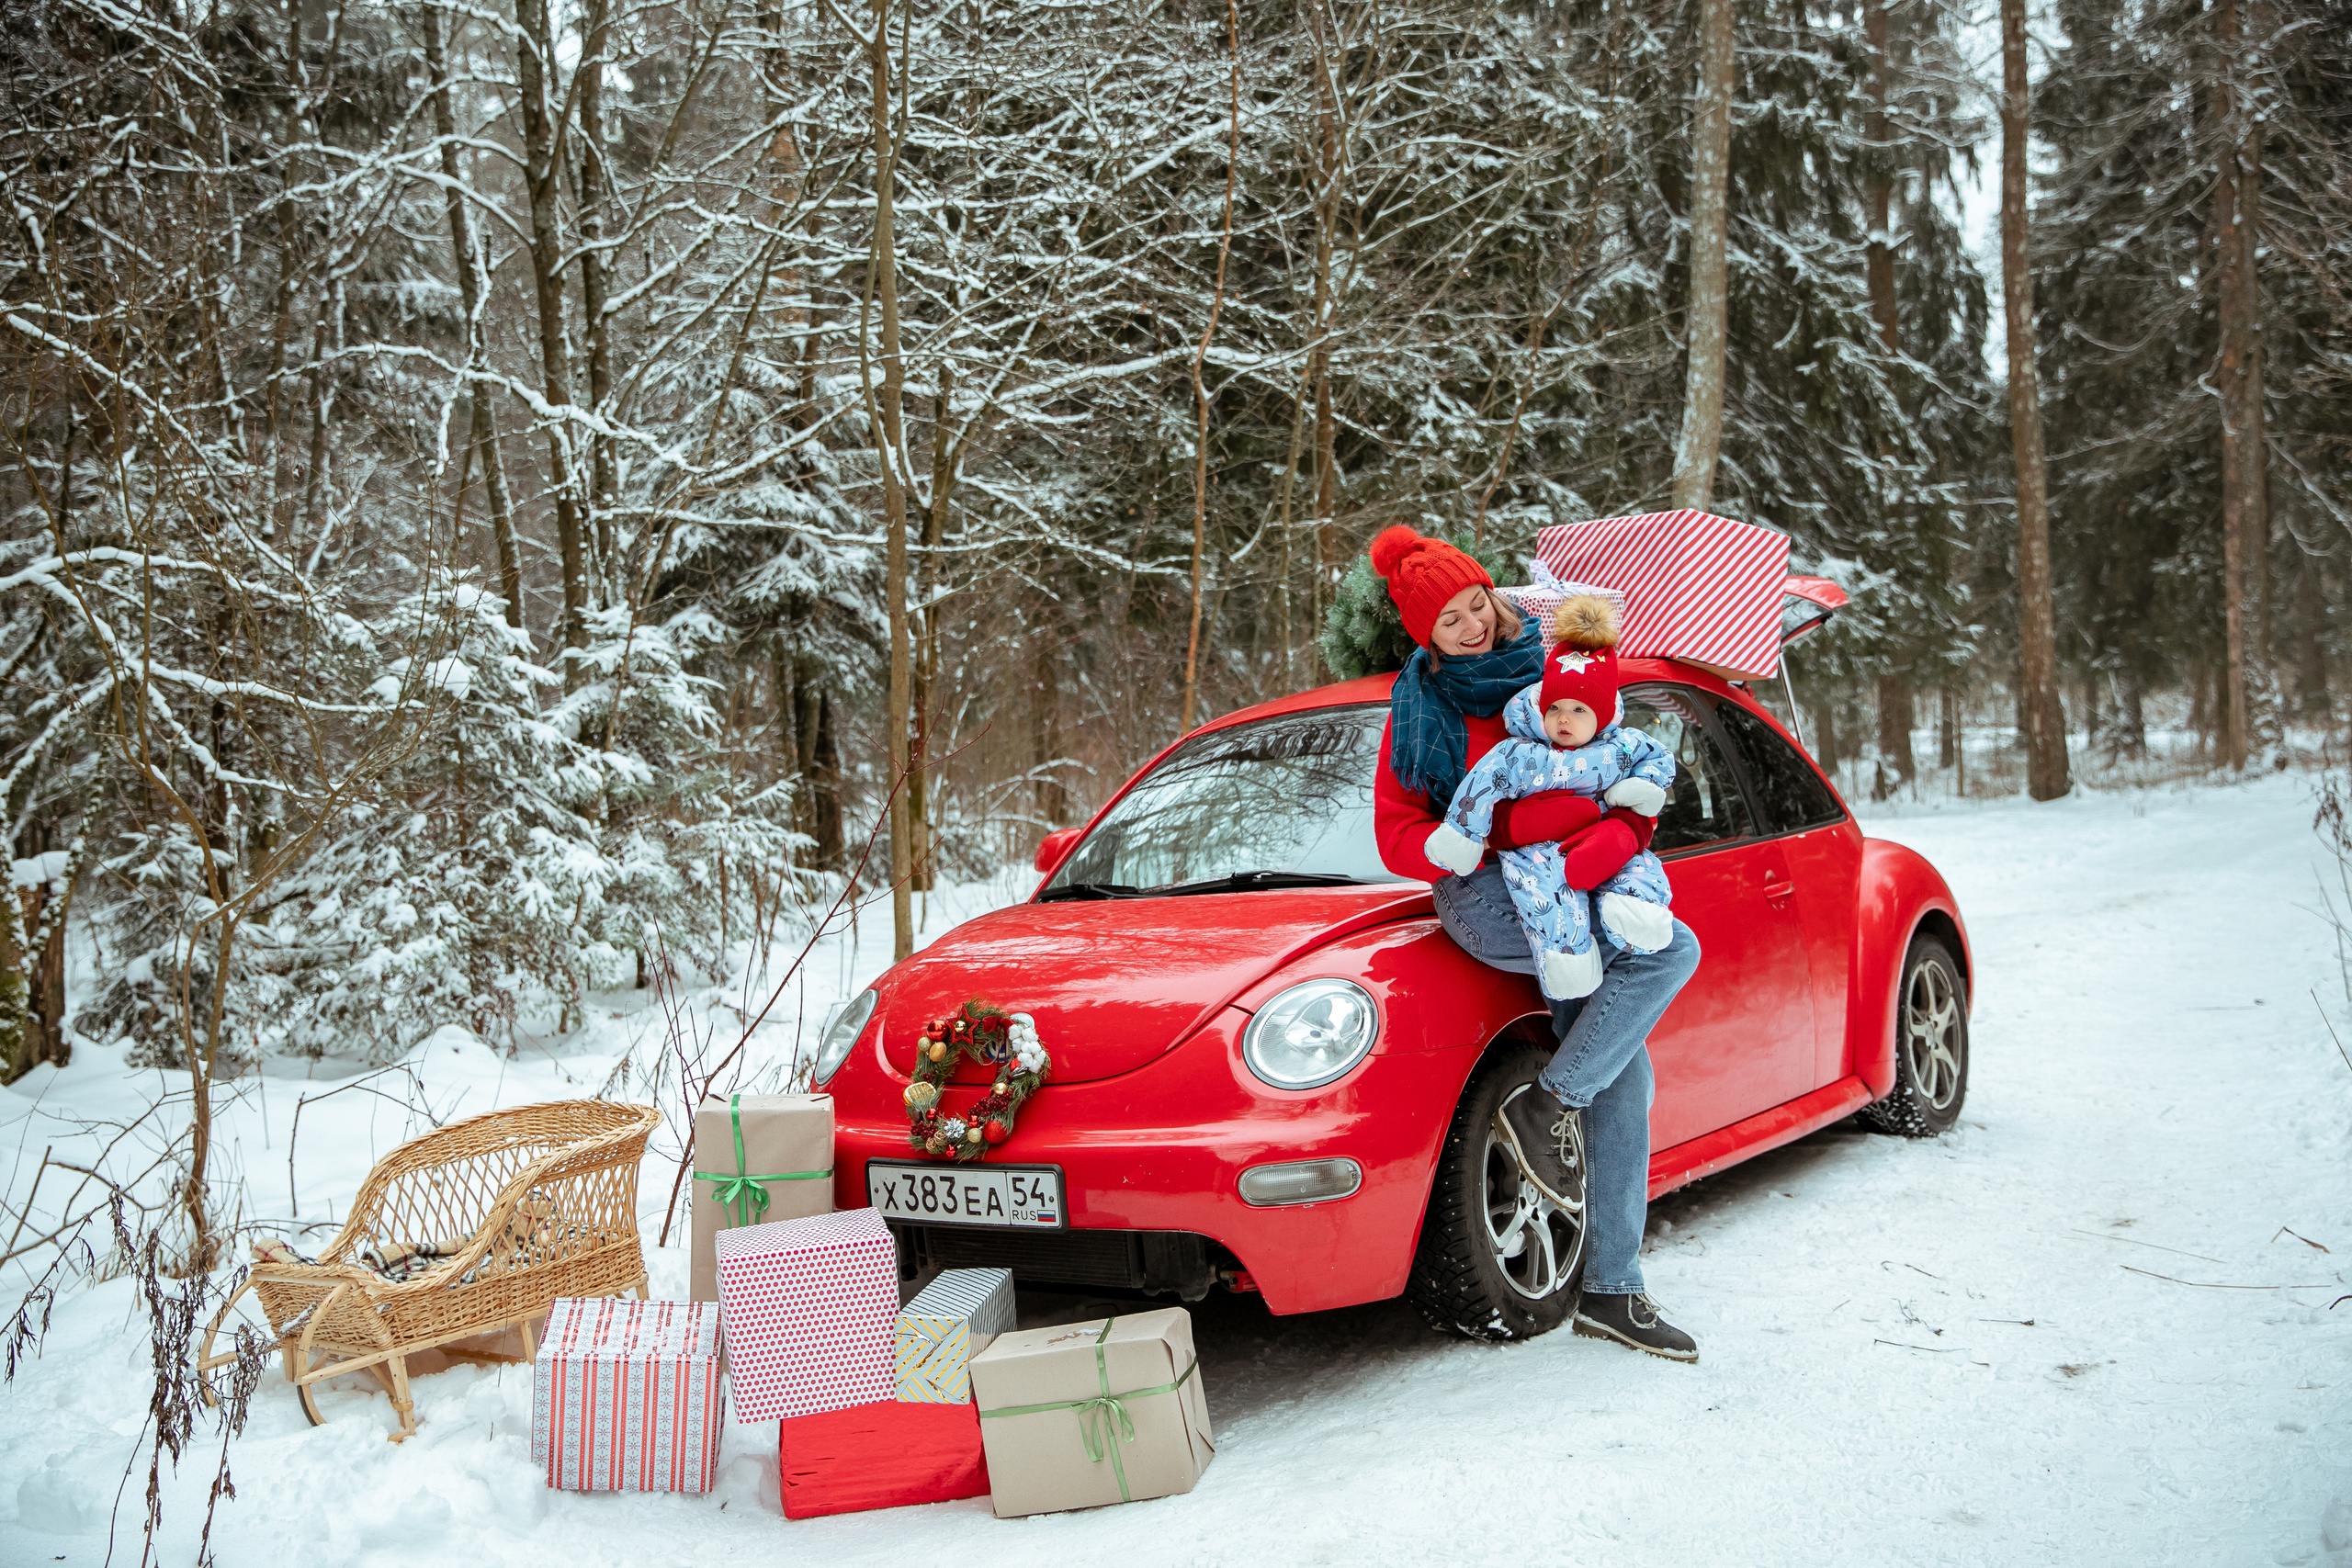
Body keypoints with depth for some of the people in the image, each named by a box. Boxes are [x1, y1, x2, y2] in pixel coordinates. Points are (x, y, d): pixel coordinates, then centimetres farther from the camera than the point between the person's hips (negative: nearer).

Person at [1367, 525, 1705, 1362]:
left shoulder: (1550, 666, 13)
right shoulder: (1419, 710, 5)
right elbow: (1397, 835, 2)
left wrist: (1624, 831, -11)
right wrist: (1478, 849, -16)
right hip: (1486, 892, -5)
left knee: (1623, 1084, -1)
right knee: (1669, 949, -26)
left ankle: (1610, 1290, 5)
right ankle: (1549, 1106, -15)